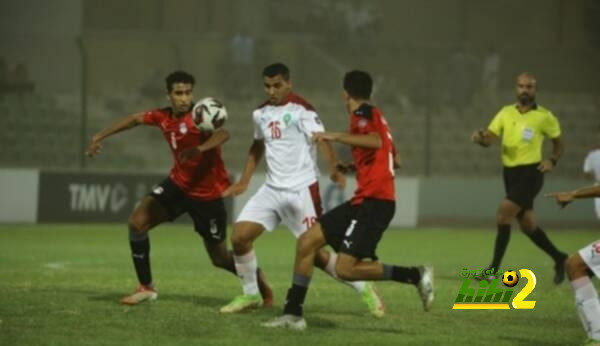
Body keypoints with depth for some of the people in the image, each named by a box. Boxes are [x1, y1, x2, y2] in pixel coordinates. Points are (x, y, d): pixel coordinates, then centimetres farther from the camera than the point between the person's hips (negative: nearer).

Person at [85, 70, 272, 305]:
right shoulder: (163, 117, -3)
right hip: (178, 183, 6)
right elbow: (135, 119, 15)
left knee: (220, 258, 3)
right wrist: (100, 136, 17)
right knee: (137, 222, -10)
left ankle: (260, 283, 33)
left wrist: (200, 149, -61)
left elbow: (223, 134, -42)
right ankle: (146, 288, 3)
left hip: (207, 193, -6)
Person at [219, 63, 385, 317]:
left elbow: (321, 139, -24)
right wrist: (243, 182, 21)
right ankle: (250, 295, 12)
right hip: (272, 189, 6)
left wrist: (334, 169, -41)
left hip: (301, 191, -6)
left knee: (314, 251, -6)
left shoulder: (301, 110, -12)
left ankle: (363, 289, 12)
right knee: (239, 236, -6)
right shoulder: (261, 113, 9)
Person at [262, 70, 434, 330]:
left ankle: (416, 275, -6)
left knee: (345, 268, -15)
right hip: (367, 199, 10)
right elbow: (390, 156, 31)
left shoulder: (363, 113, -8)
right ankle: (293, 313, 6)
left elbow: (376, 142, -29)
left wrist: (336, 137, -27)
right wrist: (352, 167, 42)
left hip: (374, 201, -10)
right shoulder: (371, 115, 20)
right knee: (307, 241, 5)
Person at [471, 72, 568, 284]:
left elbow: (558, 143, 8)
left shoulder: (544, 116, -4)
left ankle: (494, 269, -15)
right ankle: (559, 258, 29)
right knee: (527, 225, 11)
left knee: (503, 214, -19)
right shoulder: (506, 113, 6)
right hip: (510, 173, 6)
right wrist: (480, 138, -24)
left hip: (531, 173, -6)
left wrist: (552, 161, -12)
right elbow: (489, 139, -1)